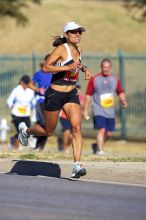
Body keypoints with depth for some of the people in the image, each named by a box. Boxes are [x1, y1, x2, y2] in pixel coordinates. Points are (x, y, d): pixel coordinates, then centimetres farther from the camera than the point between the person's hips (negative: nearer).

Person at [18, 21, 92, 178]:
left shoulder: (78, 50, 7)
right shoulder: (61, 48, -14)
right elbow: (45, 67, -24)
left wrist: (84, 69, 10)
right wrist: (67, 67, -33)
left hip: (72, 94, 5)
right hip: (55, 94, -5)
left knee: (76, 128, -15)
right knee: (48, 132, 10)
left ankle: (77, 165, -19)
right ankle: (25, 130, 41)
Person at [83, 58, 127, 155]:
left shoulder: (115, 79, 8)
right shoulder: (94, 79, -1)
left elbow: (120, 92, 15)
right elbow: (88, 95, 2)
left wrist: (123, 101, -7)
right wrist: (85, 110, 0)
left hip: (110, 112, 4)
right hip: (99, 111, -4)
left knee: (109, 133, 7)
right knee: (101, 130, -19)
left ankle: (97, 145, 31)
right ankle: (100, 150, -16)